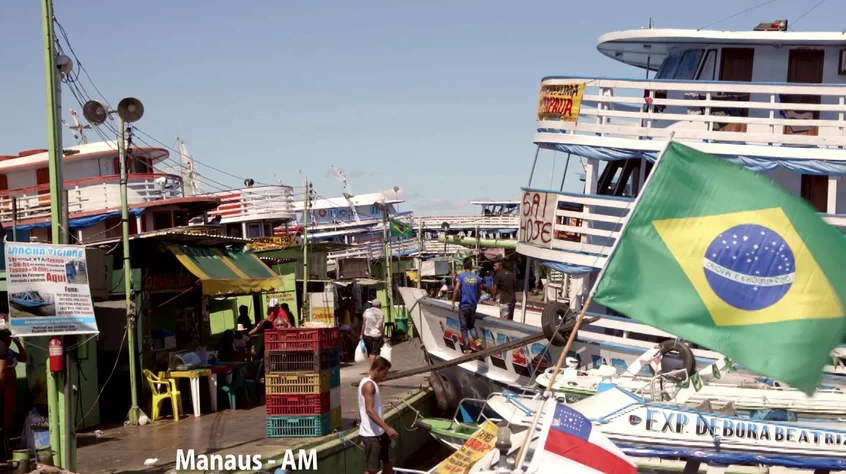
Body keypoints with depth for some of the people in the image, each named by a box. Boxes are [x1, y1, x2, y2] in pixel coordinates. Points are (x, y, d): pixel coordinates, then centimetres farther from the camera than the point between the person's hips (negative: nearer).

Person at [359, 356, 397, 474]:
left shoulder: (371, 383, 13)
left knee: (389, 461, 18)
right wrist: (387, 428, -31)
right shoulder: (369, 385, -19)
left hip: (379, 432, 10)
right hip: (371, 434, -10)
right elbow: (369, 410, -27)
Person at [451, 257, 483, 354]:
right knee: (471, 325, 20)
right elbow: (480, 292, 15)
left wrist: (453, 302, -9)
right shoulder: (477, 278, 6)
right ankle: (477, 340, -5)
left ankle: (467, 348, -1)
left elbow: (456, 289, -17)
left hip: (463, 305, -3)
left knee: (464, 328, 3)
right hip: (473, 306, 3)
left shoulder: (461, 276, -4)